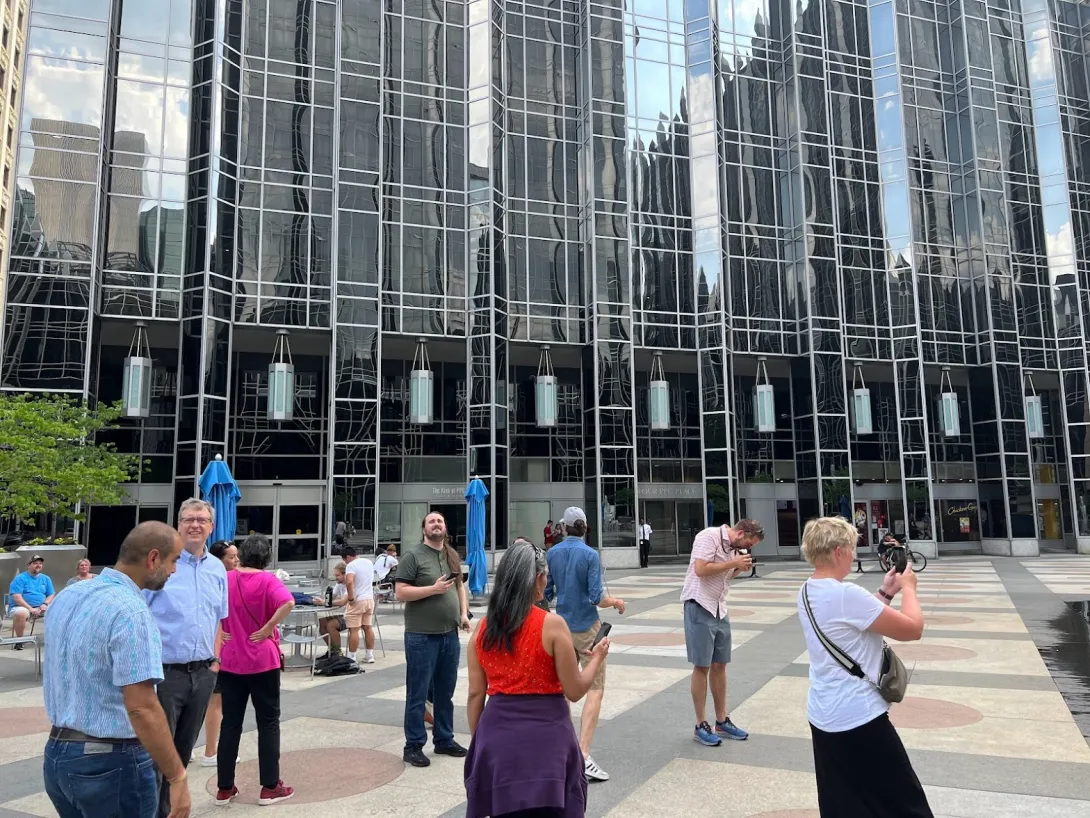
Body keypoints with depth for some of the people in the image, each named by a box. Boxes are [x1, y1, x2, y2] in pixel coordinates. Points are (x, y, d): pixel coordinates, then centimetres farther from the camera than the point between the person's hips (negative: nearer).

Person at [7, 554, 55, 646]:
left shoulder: (46, 579, 13)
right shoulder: (20, 578, -3)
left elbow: (51, 595, 12)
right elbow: (16, 598, -13)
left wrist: (45, 604, -11)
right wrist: (30, 608, -22)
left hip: (40, 608, 4)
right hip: (21, 607, -4)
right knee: (21, 613, -39)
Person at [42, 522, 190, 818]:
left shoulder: (67, 596, 5)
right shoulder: (130, 611, -23)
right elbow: (142, 707, -27)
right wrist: (177, 777, -22)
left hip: (56, 754, 8)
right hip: (112, 764, -8)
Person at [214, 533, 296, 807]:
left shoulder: (224, 579, 2)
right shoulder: (267, 580, -10)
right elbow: (288, 603, -28)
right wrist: (269, 628, -18)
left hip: (230, 662, 4)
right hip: (262, 661, -4)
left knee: (230, 724, 12)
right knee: (268, 723, 6)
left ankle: (224, 788, 18)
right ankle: (270, 787, 11)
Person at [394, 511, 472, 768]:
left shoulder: (453, 555, 11)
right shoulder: (412, 554, -8)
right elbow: (400, 592, -13)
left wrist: (464, 613, 6)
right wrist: (433, 589, -19)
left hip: (450, 634, 6)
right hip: (421, 636, -6)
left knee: (445, 692, 16)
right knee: (418, 694, 3)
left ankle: (444, 740, 28)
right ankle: (413, 746, 15)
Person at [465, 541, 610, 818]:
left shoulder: (482, 628, 1)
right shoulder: (552, 625, -12)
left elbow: (475, 695, 5)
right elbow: (574, 691, -8)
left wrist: (477, 741, 16)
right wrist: (597, 657, 9)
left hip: (497, 735, 4)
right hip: (546, 736, -4)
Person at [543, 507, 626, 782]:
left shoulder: (552, 553, 0)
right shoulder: (590, 555, -13)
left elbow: (545, 592, 6)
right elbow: (597, 598, -17)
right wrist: (617, 603, 2)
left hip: (562, 626, 5)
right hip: (586, 627, -5)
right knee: (595, 688, -4)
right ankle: (583, 755, -13)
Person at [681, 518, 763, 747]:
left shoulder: (734, 547, 10)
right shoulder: (709, 536, -14)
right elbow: (701, 569, -24)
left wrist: (739, 569, 1)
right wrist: (732, 563, -18)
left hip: (720, 608, 8)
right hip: (700, 606, -8)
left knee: (719, 666, 12)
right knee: (702, 667, -1)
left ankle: (722, 721, 23)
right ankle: (701, 726, 9)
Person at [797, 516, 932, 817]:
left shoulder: (807, 592, 4)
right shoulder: (845, 593, -24)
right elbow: (913, 629, -17)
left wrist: (886, 592, 12)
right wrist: (907, 587, -2)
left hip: (823, 716, 9)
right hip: (858, 717, -9)